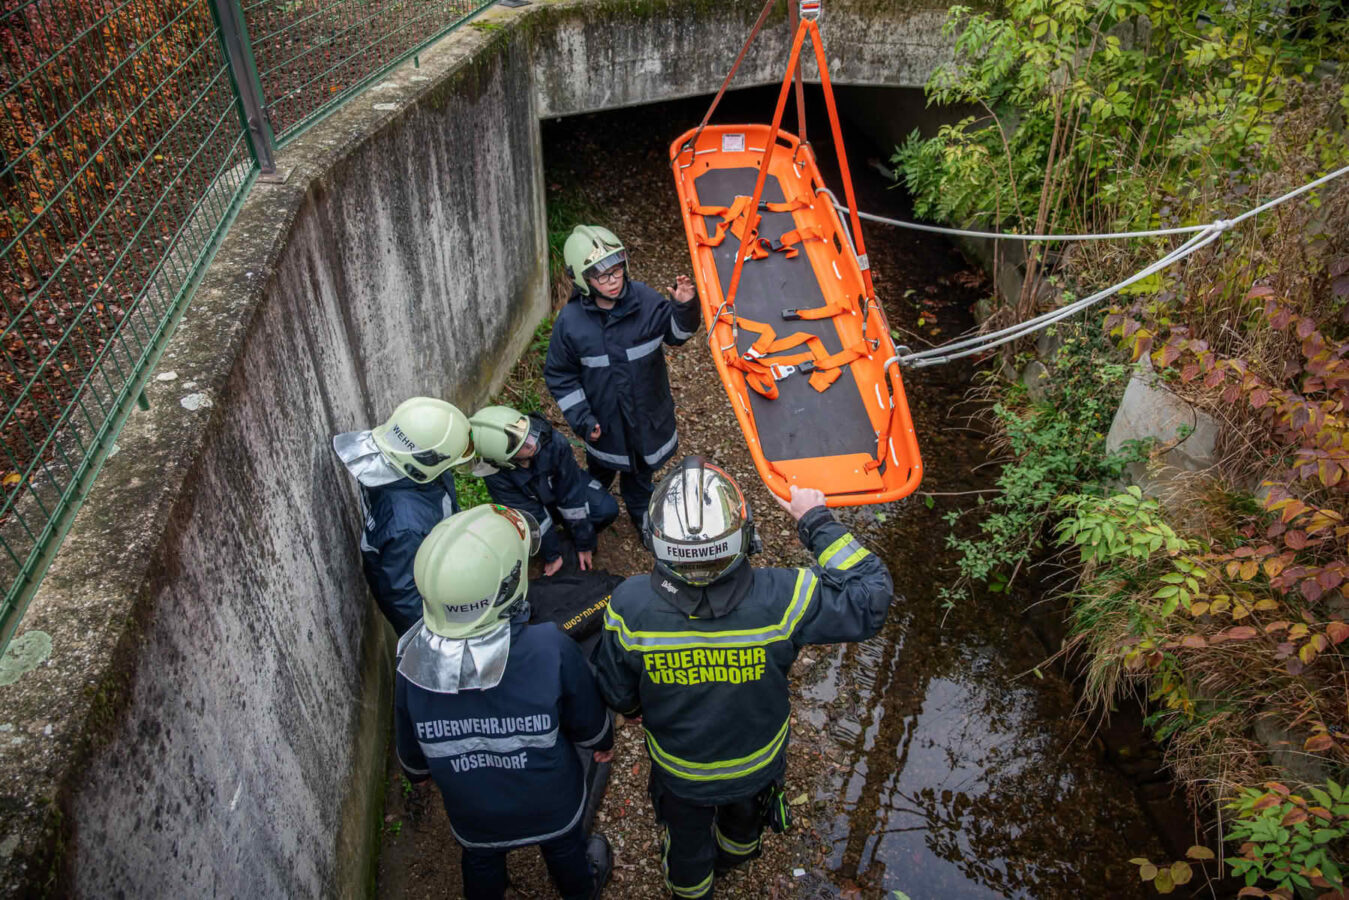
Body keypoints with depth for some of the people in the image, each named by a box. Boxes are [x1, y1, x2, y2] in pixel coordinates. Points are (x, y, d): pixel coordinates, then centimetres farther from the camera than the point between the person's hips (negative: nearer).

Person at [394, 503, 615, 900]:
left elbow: (412, 756, -9)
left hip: (472, 820, 1)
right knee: (565, 850, 33)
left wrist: (419, 773, 15)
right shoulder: (552, 650, -37)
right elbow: (589, 722, -17)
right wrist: (603, 743, 7)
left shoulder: (413, 664, -29)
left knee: (481, 865, 34)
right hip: (553, 809, -1)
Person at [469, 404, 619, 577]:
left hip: (560, 490, 0)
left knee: (607, 509, -23)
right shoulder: (495, 474, -34)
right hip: (532, 503, 0)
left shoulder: (554, 442, -36)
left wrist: (584, 545, -18)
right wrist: (552, 555, -17)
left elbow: (572, 494, -25)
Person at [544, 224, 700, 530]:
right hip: (604, 420, -1)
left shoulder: (645, 300, -17)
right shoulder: (570, 321, -20)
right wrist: (581, 419, -13)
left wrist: (685, 307, -22)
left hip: (647, 412, 1)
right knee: (601, 470, 26)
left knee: (641, 470, 26)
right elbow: (559, 375, -9)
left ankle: (642, 515, 55)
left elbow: (675, 333, -1)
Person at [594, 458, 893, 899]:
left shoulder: (629, 606, -35)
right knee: (744, 814, 38)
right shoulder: (779, 599, -40)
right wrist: (818, 522, -19)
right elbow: (870, 598, -24)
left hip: (679, 771, 0)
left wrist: (634, 709, 9)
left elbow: (616, 692, -16)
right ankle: (736, 853, 72)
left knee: (686, 837, 34)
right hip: (758, 763, 1)